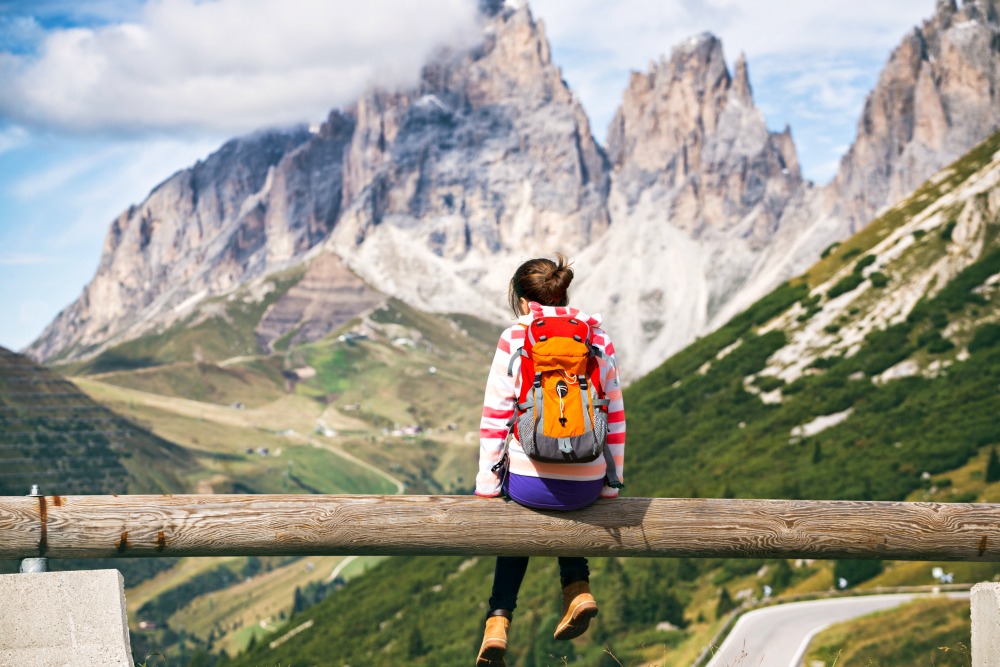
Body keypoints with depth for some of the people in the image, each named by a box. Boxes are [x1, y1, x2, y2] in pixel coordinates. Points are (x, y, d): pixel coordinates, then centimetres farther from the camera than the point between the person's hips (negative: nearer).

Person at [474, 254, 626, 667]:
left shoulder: (514, 342, -4)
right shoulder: (599, 342, 3)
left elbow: (494, 421, -3)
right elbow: (615, 423, 6)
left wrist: (487, 488, 7)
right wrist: (610, 488, 15)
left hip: (529, 481, -2)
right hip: (586, 486, 2)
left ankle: (499, 620, 22)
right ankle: (577, 587, 19)